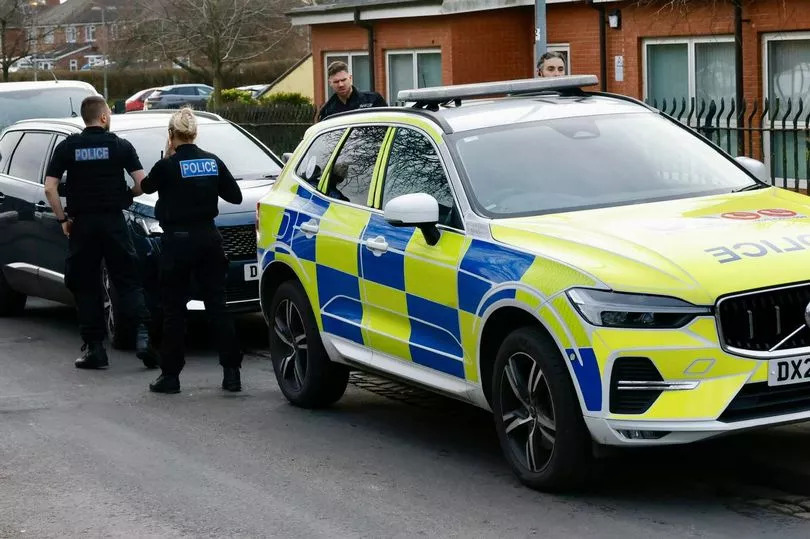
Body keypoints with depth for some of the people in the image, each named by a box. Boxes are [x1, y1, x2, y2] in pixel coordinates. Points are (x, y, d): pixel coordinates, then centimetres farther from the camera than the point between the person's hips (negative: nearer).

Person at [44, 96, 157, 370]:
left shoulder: (67, 147, 1)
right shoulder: (121, 146, -1)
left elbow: (50, 188, -4)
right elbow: (141, 184, -6)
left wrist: (63, 218, 4)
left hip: (81, 223, 1)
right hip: (113, 221, -1)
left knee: (86, 287, 8)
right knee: (128, 282, 5)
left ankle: (94, 348, 7)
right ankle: (143, 334, -13)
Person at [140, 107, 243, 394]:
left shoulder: (167, 166, -11)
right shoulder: (213, 162, 2)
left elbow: (146, 186, 8)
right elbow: (235, 196, 7)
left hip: (178, 241, -4)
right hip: (208, 239, 4)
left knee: (174, 309, 4)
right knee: (217, 306, 7)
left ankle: (170, 374, 6)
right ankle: (231, 372, 4)